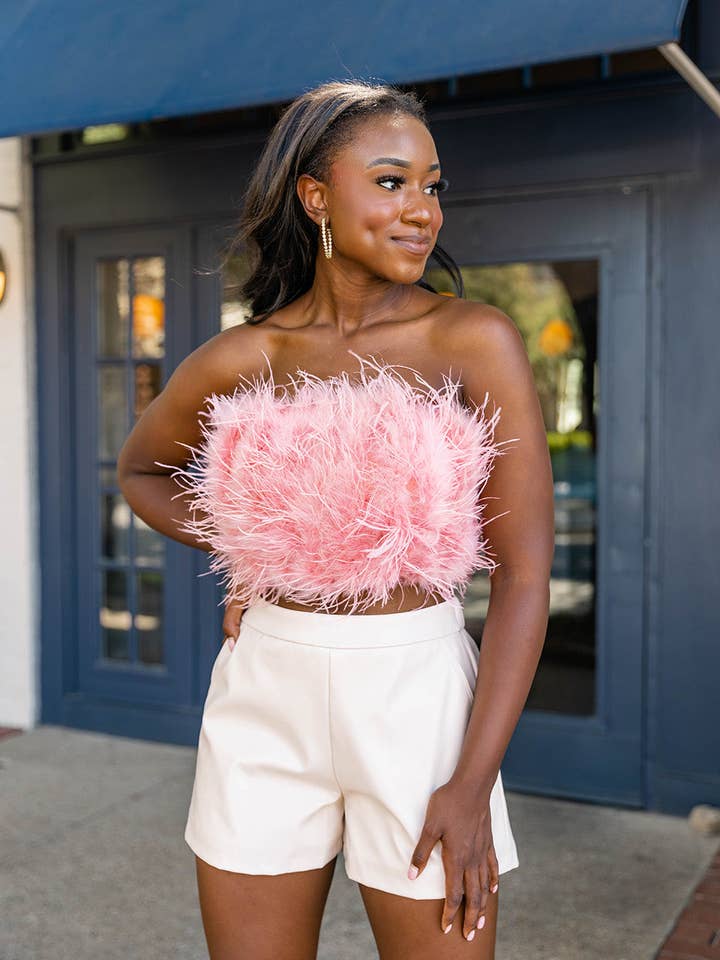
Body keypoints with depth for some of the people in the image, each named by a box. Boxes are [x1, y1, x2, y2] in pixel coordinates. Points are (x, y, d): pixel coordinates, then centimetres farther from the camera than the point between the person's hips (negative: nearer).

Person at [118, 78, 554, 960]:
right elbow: (140, 469, 19)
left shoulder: (474, 342, -8)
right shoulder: (240, 361, -2)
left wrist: (474, 782, -13)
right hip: (265, 697, 2)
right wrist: (240, 548, 1)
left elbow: (525, 572, -9)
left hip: (414, 696, -2)